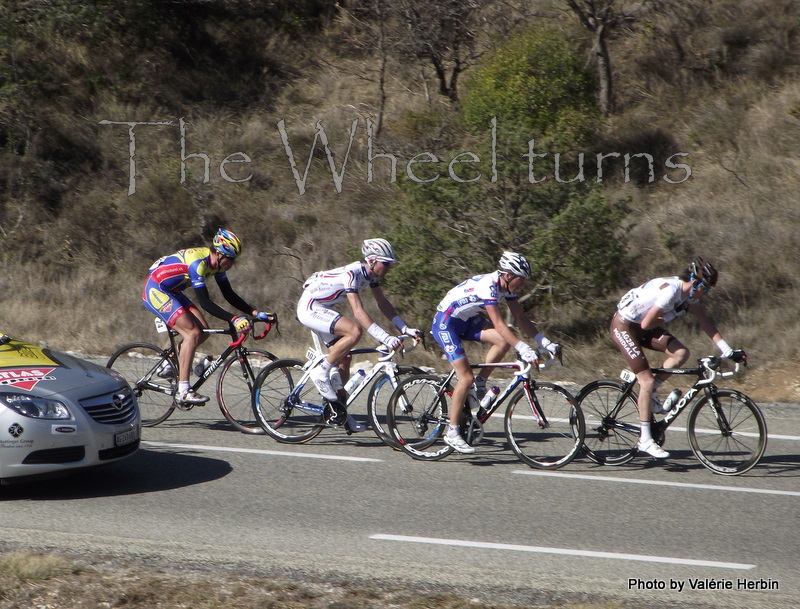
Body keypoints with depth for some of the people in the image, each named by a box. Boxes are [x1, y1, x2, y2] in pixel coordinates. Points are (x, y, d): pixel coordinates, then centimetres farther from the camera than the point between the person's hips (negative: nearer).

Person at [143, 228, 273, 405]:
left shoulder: (216, 263, -2)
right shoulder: (197, 262, -29)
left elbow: (229, 295, 4)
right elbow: (205, 303, -32)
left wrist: (255, 312, -6)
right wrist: (234, 319, -38)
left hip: (171, 292, 10)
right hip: (156, 291, -10)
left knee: (203, 331, 0)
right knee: (192, 333, -20)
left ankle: (171, 368, 17)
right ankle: (184, 392, -21)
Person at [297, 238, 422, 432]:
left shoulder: (370, 274, 0)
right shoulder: (352, 273, -28)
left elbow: (383, 304, 6)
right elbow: (359, 312, -35)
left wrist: (406, 329, -4)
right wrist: (386, 338, -40)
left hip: (322, 310, 10)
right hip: (309, 307, -10)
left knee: (344, 358, 5)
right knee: (354, 331, -28)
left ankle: (339, 414, 15)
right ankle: (321, 372, -16)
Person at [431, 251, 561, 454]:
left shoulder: (506, 286, -2)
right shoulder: (488, 285, -29)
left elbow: (521, 318, 2)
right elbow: (498, 324, -35)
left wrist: (545, 342, -7)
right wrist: (523, 349, -40)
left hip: (465, 321, 9)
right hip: (444, 323, -9)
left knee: (504, 341, -13)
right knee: (466, 377, -16)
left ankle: (480, 384, 3)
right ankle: (452, 433, -7)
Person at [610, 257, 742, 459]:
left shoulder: (689, 293, -3)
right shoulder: (670, 291, -31)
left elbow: (705, 322, 3)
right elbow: (646, 324, -31)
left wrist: (726, 349, -3)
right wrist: (662, 320, -12)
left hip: (642, 325, 8)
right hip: (624, 326, -8)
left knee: (681, 353, -12)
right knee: (647, 380, -13)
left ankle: (649, 392, 7)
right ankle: (645, 440, -8)